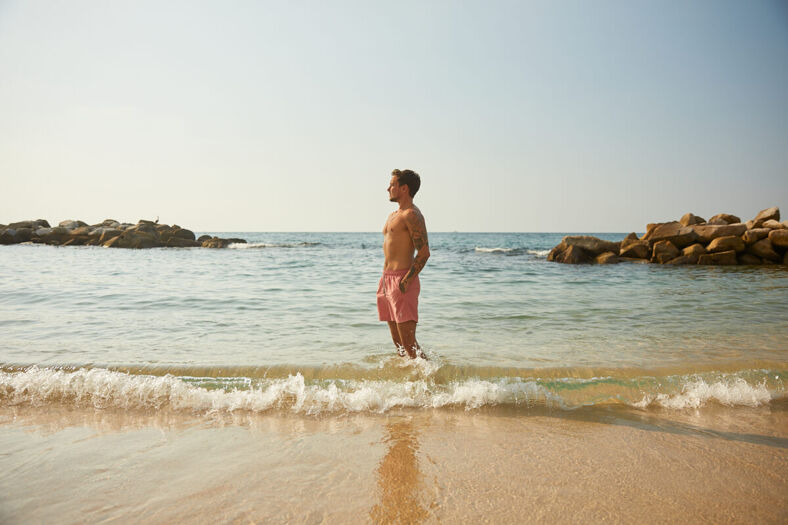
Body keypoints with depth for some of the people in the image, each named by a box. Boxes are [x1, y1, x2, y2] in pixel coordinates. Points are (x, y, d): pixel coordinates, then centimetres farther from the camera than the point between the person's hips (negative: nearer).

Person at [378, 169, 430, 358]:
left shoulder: (412, 215, -10)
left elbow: (424, 253, -18)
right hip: (387, 279, 10)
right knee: (398, 341, 13)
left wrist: (405, 282, -22)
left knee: (408, 342, -10)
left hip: (402, 281, -10)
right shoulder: (393, 215, 21)